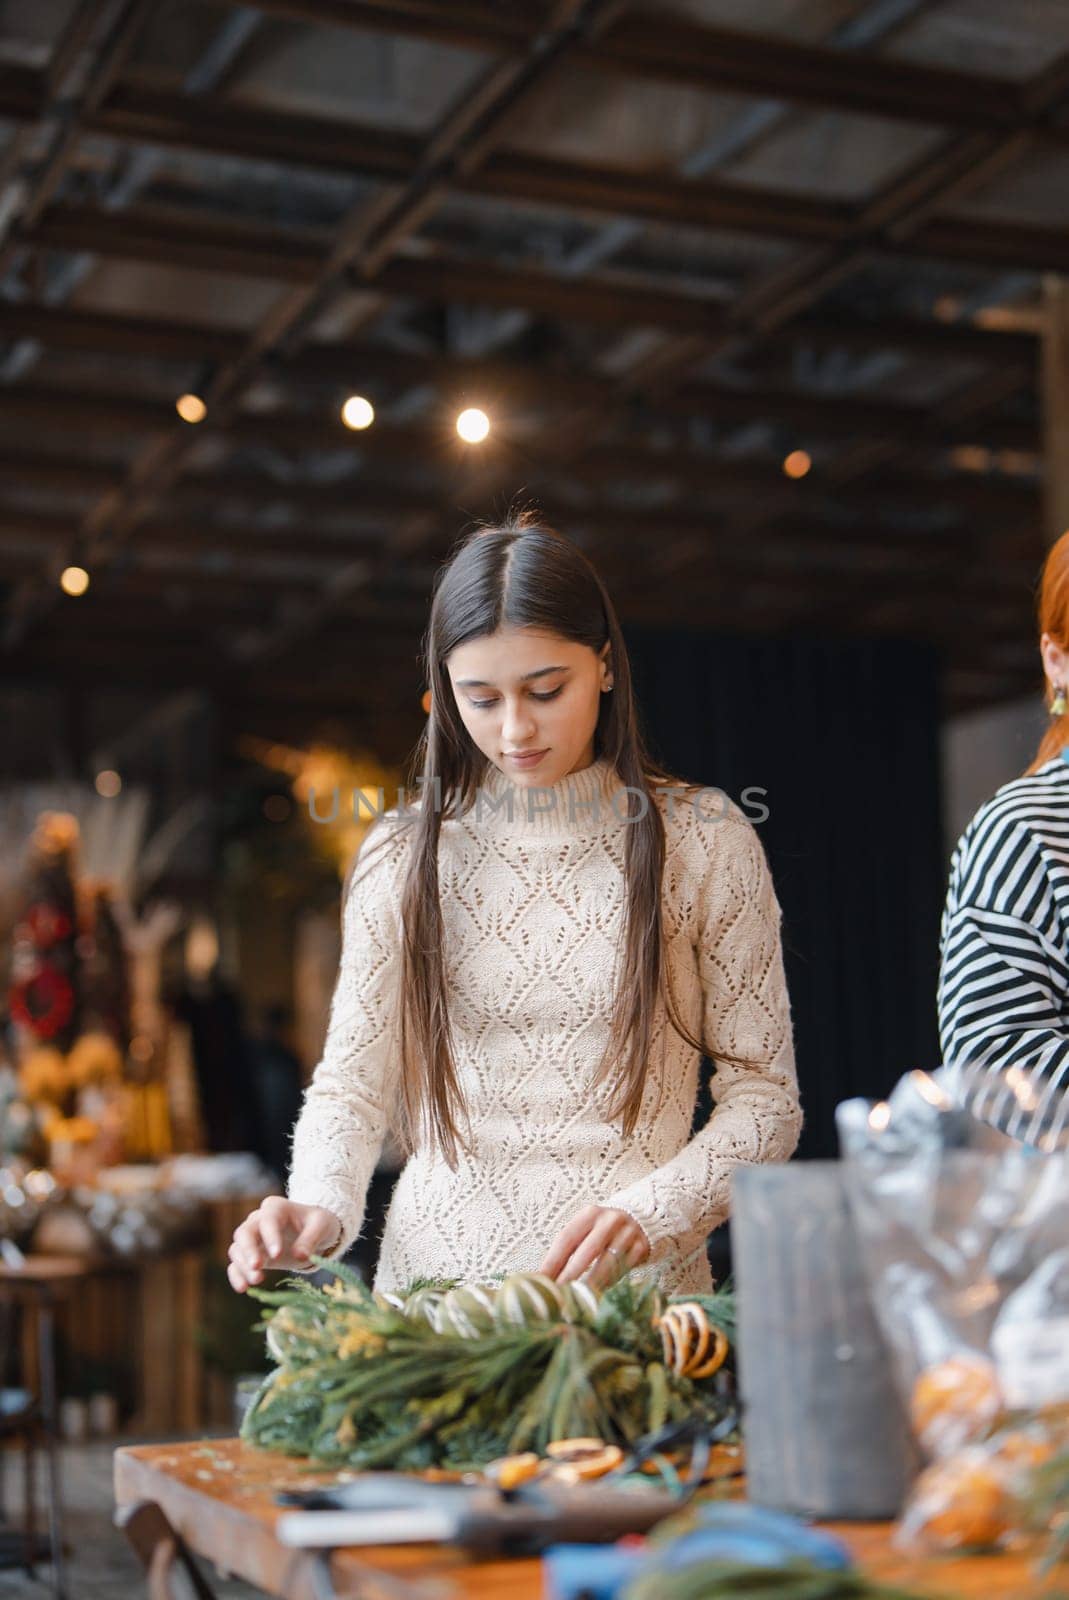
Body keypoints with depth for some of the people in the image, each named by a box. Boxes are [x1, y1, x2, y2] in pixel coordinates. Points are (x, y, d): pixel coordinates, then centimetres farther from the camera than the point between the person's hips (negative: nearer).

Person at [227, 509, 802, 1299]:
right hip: (435, 1277, 2)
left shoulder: (703, 841, 5)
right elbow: (351, 1085, 12)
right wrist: (321, 1209, -8)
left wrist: (650, 1214, -11)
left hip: (636, 1290, -1)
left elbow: (763, 1097, 5)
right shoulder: (403, 853, 10)